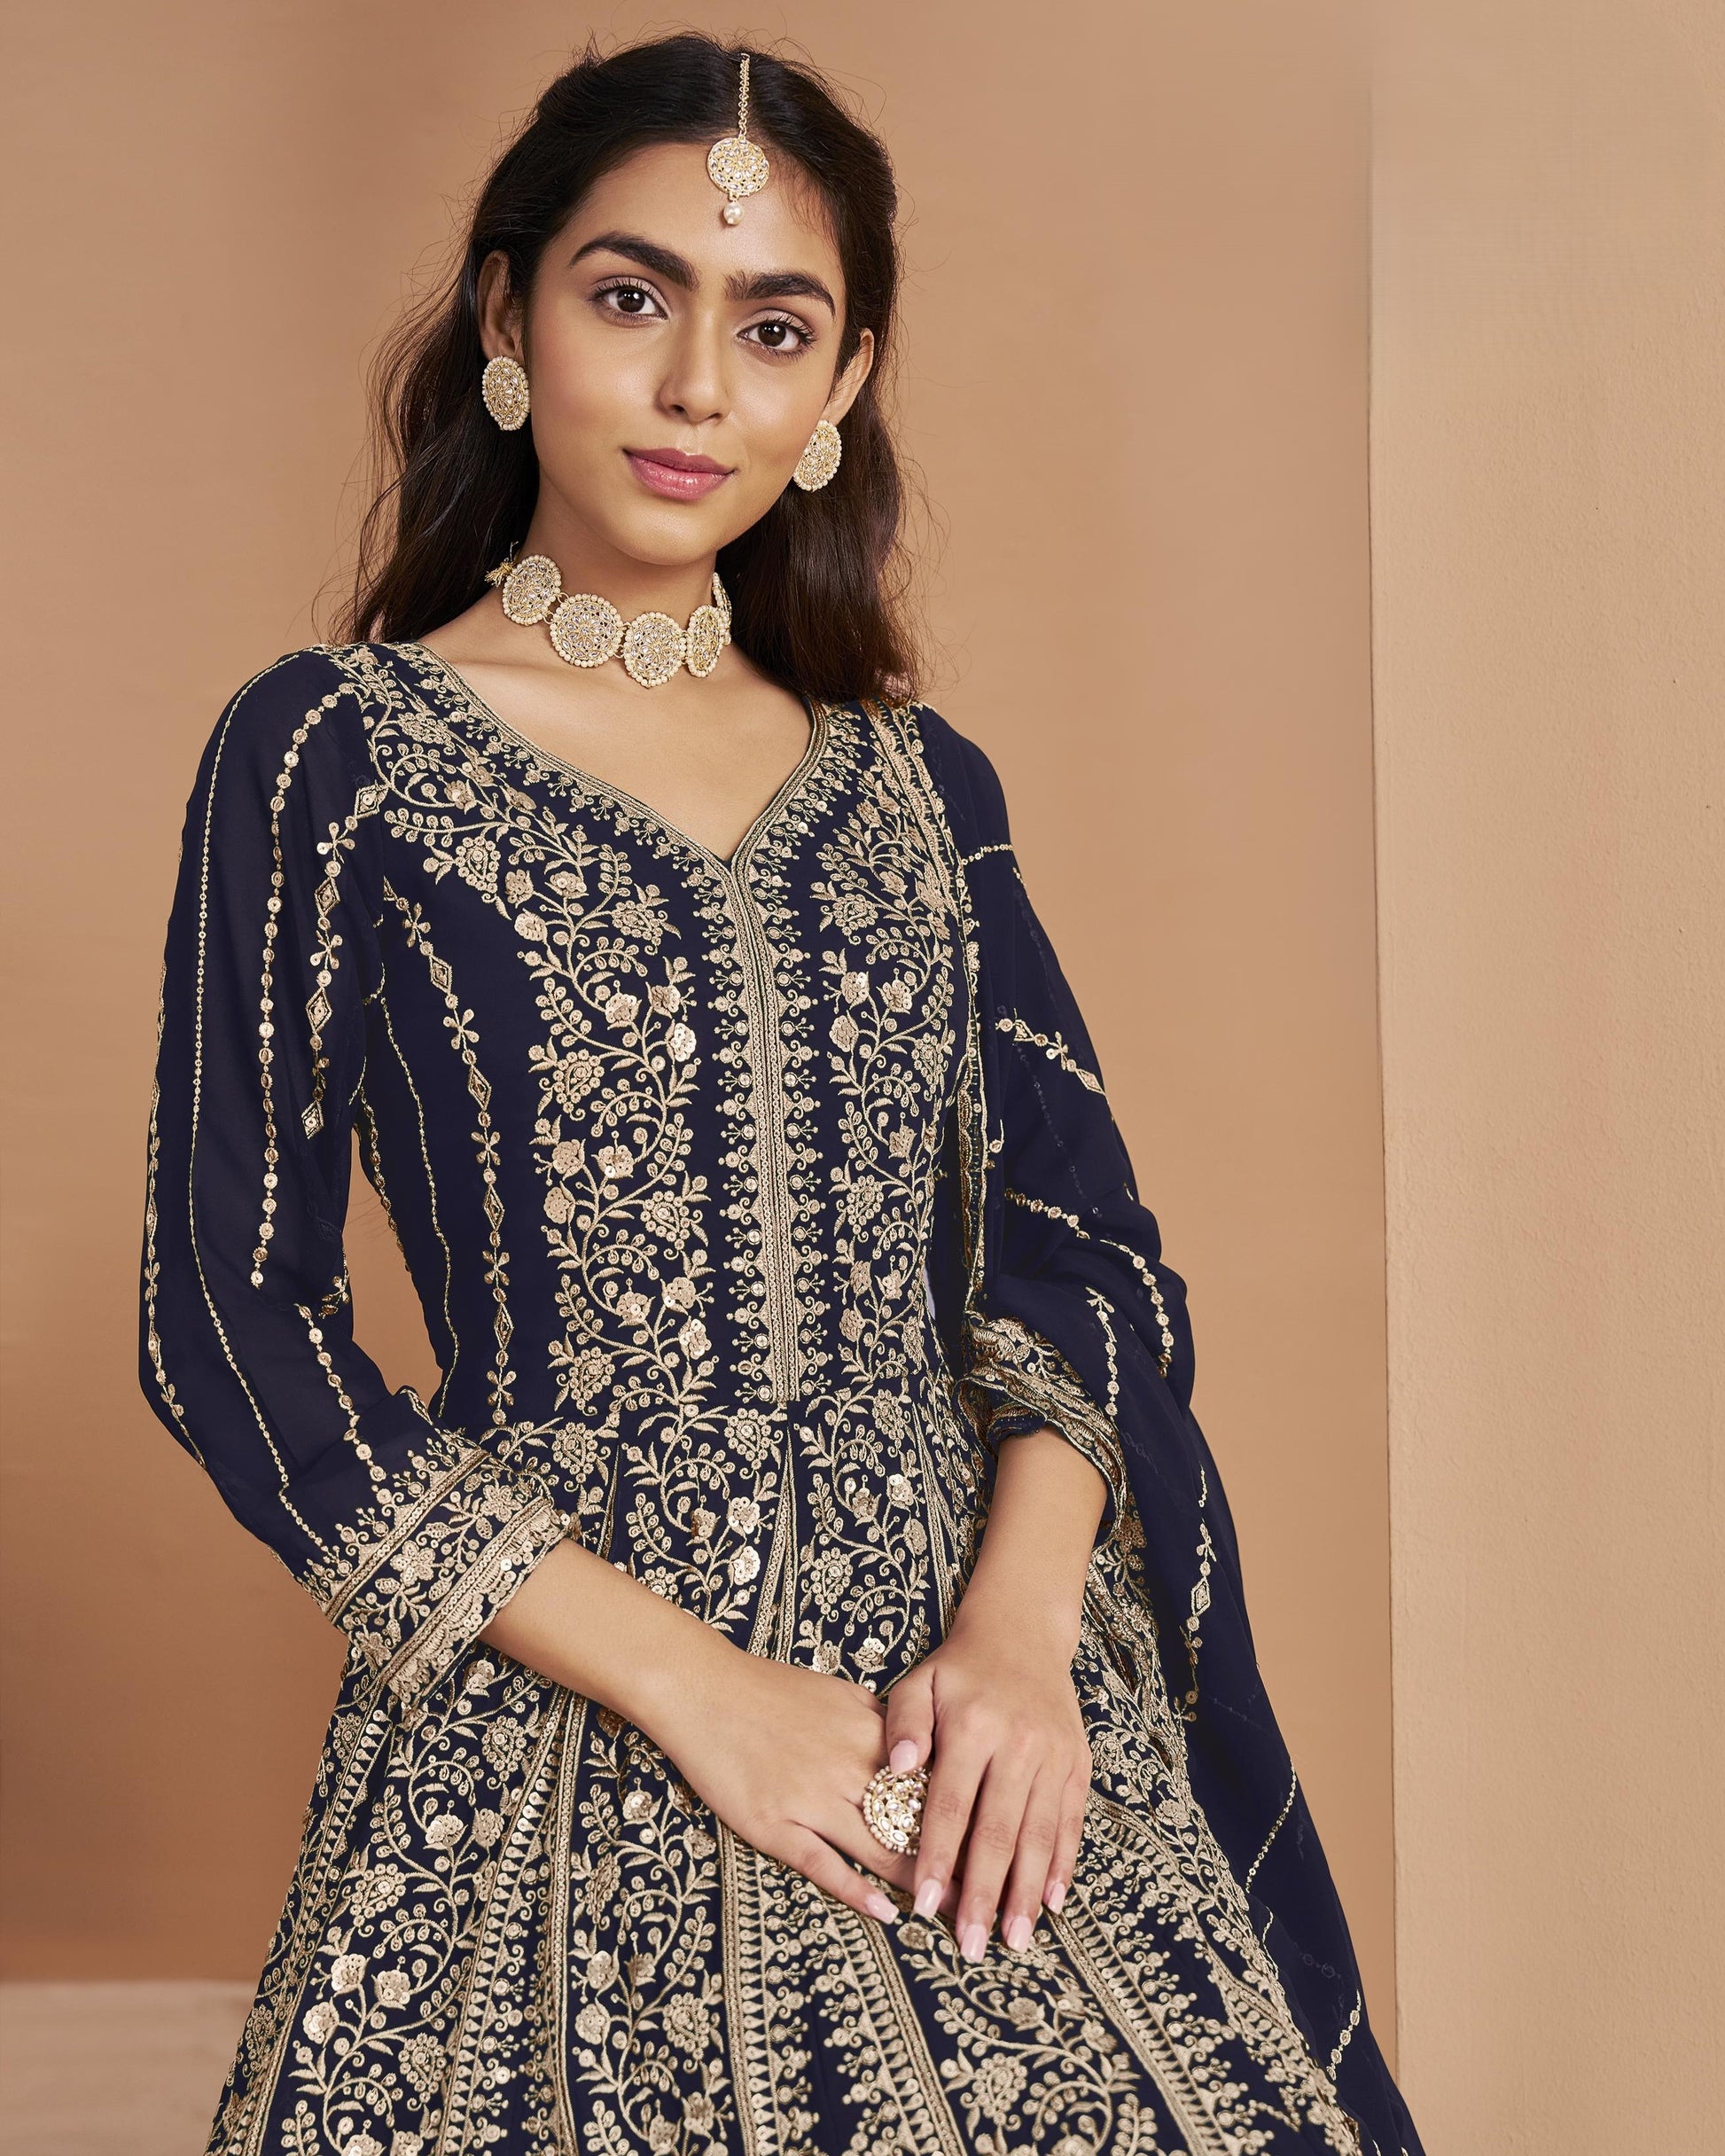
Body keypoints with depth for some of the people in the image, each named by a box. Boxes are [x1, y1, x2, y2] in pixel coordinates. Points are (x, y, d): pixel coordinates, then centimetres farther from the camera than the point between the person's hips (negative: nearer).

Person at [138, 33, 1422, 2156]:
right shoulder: (334, 751, -2)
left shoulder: (917, 783, 10)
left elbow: (1082, 1240, 7)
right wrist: (683, 1679, -12)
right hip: (548, 1757, -3)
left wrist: (1020, 1618, -12)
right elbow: (229, 1312, -6)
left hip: (966, 1707, 3)